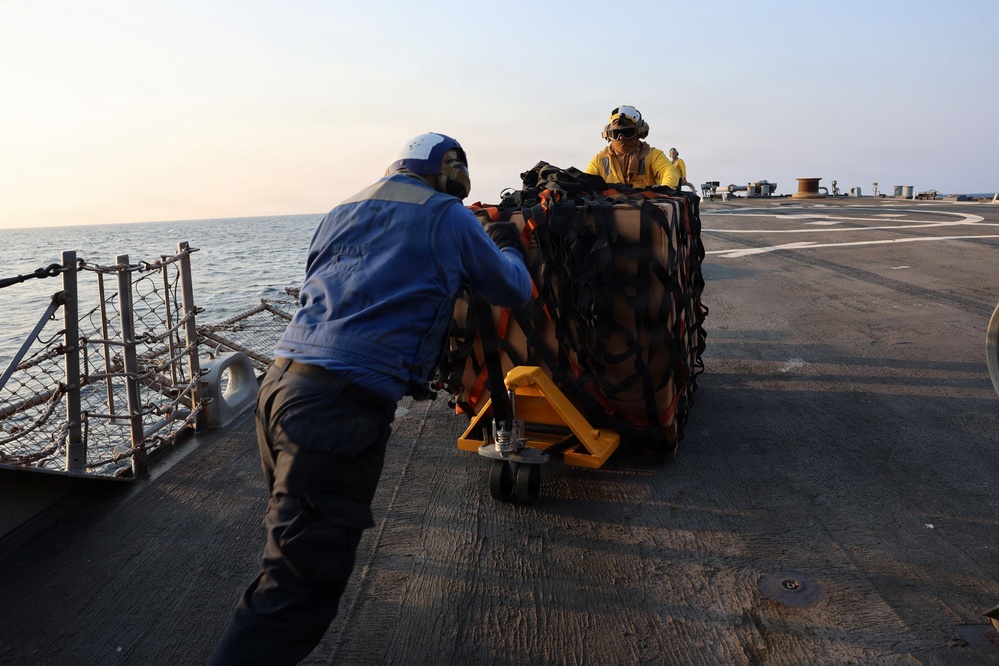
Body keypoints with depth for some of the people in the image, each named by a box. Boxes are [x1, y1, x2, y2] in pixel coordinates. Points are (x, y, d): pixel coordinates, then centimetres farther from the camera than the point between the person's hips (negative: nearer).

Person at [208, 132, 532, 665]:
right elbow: (513, 291, 16)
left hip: (280, 382, 8)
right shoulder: (448, 217, 5)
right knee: (299, 586, -4)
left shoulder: (341, 214, 22)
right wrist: (507, 247, 38)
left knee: (296, 536, 26)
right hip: (341, 405, -8)